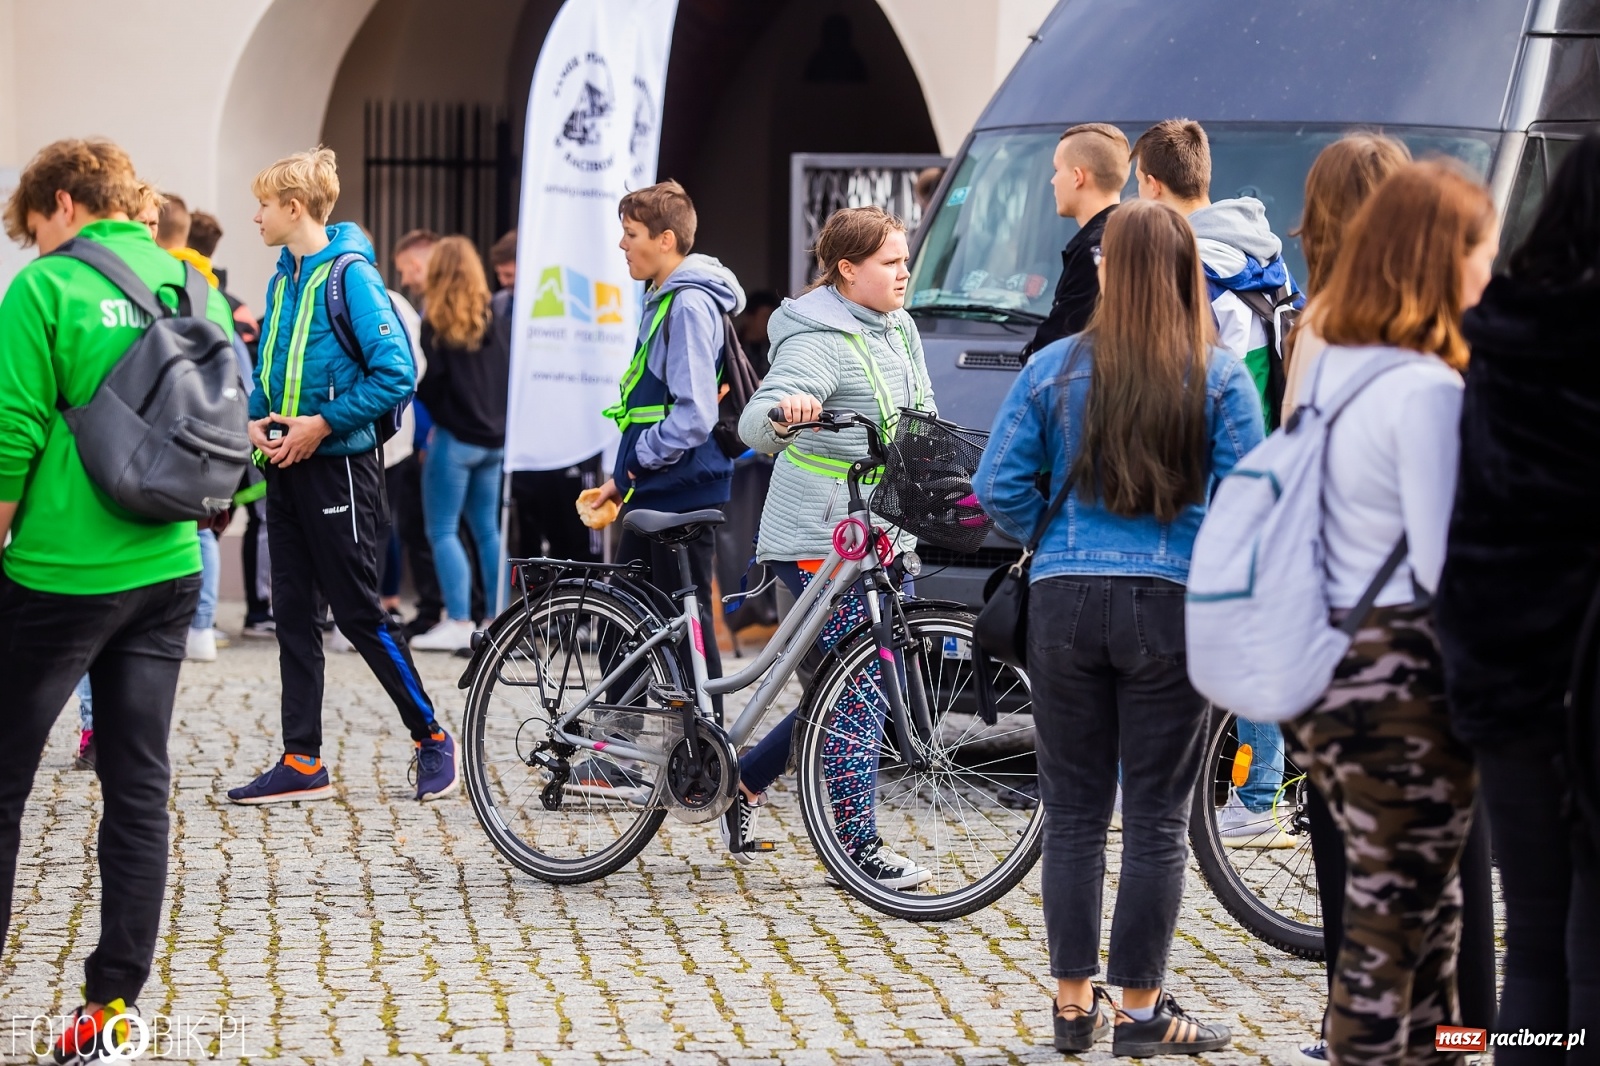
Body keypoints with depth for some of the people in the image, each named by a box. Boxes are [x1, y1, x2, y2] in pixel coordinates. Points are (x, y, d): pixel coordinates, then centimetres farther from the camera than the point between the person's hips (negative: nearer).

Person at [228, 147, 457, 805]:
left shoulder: (351, 274, -13)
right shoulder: (284, 276, 12)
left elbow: (396, 373, -19)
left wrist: (323, 423, -18)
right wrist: (256, 419, 2)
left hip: (337, 464, -8)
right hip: (286, 464, 8)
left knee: (358, 612, -3)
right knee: (293, 614, 7)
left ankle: (431, 738, 11)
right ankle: (302, 762, 11)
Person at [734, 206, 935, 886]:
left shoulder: (899, 329, 12)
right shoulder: (820, 342, -15)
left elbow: (920, 420, 25)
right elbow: (754, 425, -26)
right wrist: (783, 413, -47)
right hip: (819, 541, -9)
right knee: (861, 684, -8)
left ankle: (744, 780, 25)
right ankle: (858, 844, -2)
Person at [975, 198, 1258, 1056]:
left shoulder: (1055, 368, 2)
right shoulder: (1220, 376, -2)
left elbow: (998, 487, 0)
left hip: (1065, 601, 2)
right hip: (1172, 607, -2)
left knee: (1073, 812, 10)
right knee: (1157, 817, 5)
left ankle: (1074, 1003, 14)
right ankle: (1139, 1009, 8)